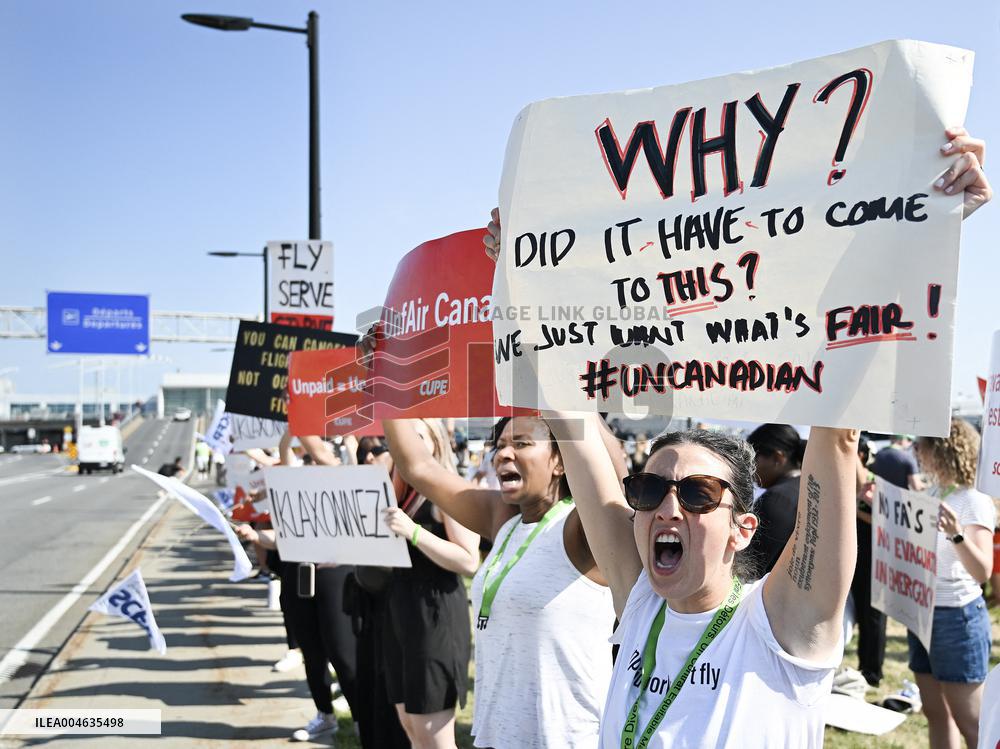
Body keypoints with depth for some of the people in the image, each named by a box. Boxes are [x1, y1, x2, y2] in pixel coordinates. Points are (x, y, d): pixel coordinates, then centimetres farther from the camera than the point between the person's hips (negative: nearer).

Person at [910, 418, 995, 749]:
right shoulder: (931, 494, 7)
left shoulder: (975, 501, -14)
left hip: (957, 617, -7)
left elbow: (982, 572, -24)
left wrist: (958, 534, -40)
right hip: (921, 613, 8)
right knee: (935, 712, 14)